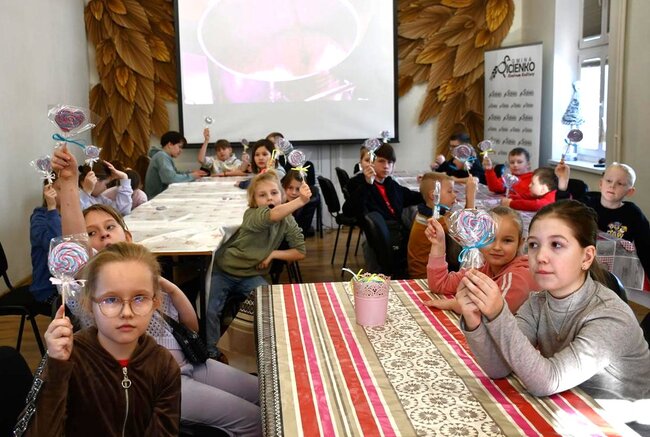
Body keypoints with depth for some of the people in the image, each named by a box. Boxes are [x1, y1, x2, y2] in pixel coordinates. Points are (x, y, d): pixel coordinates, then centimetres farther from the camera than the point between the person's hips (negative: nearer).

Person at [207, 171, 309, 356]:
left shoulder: (288, 221, -9)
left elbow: (300, 252, -4)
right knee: (209, 311, -16)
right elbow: (273, 215, -49)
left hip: (251, 276, 4)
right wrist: (301, 201, -63)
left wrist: (273, 254, -18)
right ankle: (211, 352, 8)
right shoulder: (252, 215, -26)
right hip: (222, 271, -3)